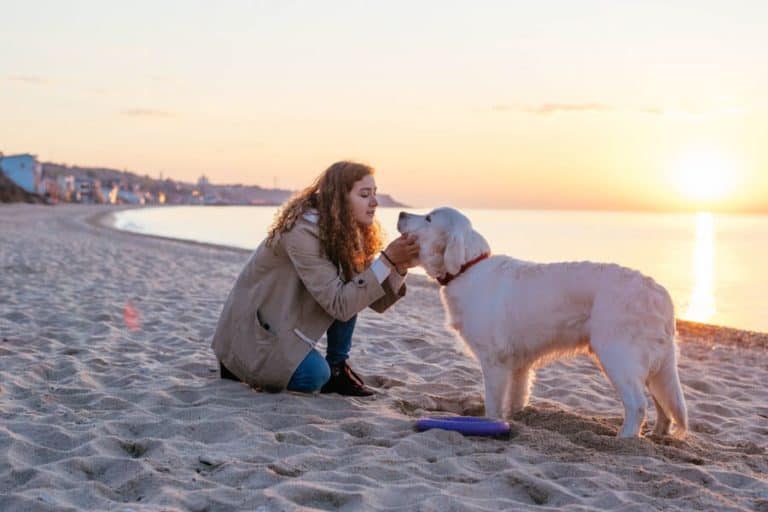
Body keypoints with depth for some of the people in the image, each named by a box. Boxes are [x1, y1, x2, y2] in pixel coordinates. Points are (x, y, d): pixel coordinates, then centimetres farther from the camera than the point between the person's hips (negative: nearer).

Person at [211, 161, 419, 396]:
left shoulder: (344, 232, -1)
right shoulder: (303, 233, -27)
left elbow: (375, 301, -5)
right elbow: (339, 305, -30)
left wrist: (399, 267, -22)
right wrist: (386, 261, -33)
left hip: (289, 321, 7)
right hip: (253, 326, -7)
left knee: (353, 289, -12)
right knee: (314, 376, -27)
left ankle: (337, 370, 1)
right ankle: (240, 365, 0)